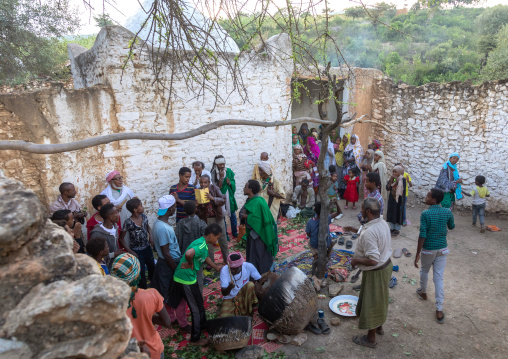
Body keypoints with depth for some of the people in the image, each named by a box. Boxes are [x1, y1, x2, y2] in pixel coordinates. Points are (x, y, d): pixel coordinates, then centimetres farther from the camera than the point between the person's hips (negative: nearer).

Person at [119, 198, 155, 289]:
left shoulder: (144, 216, -7)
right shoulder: (128, 223, -24)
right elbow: (121, 238, -15)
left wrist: (150, 237, -4)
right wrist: (129, 251, -17)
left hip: (147, 248, 6)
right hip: (137, 251, -6)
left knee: (152, 267, 23)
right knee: (141, 272, 8)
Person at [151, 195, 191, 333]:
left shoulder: (159, 221, 0)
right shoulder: (163, 228, -31)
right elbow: (166, 254, -25)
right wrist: (177, 270, -18)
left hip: (164, 264, 10)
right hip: (170, 265, -10)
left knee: (169, 295, 24)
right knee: (181, 295, 6)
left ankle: (171, 317, 41)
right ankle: (183, 323, 21)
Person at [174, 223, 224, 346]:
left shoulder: (202, 243, 7)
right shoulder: (202, 245, -25)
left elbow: (205, 257, 26)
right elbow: (188, 254, -45)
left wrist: (217, 268, 31)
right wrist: (191, 264, -25)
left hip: (189, 277, 10)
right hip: (186, 279, -10)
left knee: (199, 301, 27)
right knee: (196, 308, 6)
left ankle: (203, 324, 49)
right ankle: (195, 339, 22)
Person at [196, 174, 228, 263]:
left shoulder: (214, 188, -6)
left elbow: (223, 200, -14)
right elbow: (197, 210, 0)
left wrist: (212, 198, -28)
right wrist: (196, 206, -23)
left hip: (218, 218, 0)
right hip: (206, 220, 0)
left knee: (223, 240, 11)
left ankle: (226, 259, 29)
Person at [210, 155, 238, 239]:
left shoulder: (229, 171, 0)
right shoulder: (214, 173, -11)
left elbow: (234, 182, 8)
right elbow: (217, 188, -15)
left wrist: (230, 183, -13)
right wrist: (221, 177, -24)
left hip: (229, 197, 3)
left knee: (233, 215, 12)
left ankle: (235, 233, 30)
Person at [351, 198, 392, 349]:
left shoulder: (369, 232, -33)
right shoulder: (383, 223, -4)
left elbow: (373, 260, -34)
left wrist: (356, 260, -18)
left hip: (375, 272, -9)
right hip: (386, 264, 9)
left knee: (371, 303, 9)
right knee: (379, 299, 27)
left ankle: (370, 338, 27)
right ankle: (379, 326, 48)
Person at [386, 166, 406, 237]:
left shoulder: (402, 179, -10)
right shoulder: (391, 179, 4)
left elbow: (402, 190, -21)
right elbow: (387, 188, -4)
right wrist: (391, 181, -14)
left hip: (398, 199, -5)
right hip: (391, 199, 5)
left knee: (398, 213, 2)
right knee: (391, 213, 10)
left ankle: (397, 229, 13)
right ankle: (392, 228, 23)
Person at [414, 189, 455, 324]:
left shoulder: (425, 214, -20)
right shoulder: (447, 212, -7)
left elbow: (422, 236, -20)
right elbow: (451, 226, 13)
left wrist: (417, 254, -14)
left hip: (428, 249, -3)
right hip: (442, 249, 3)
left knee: (424, 271, 24)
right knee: (439, 278, 7)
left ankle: (423, 292, 49)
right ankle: (439, 310, 7)